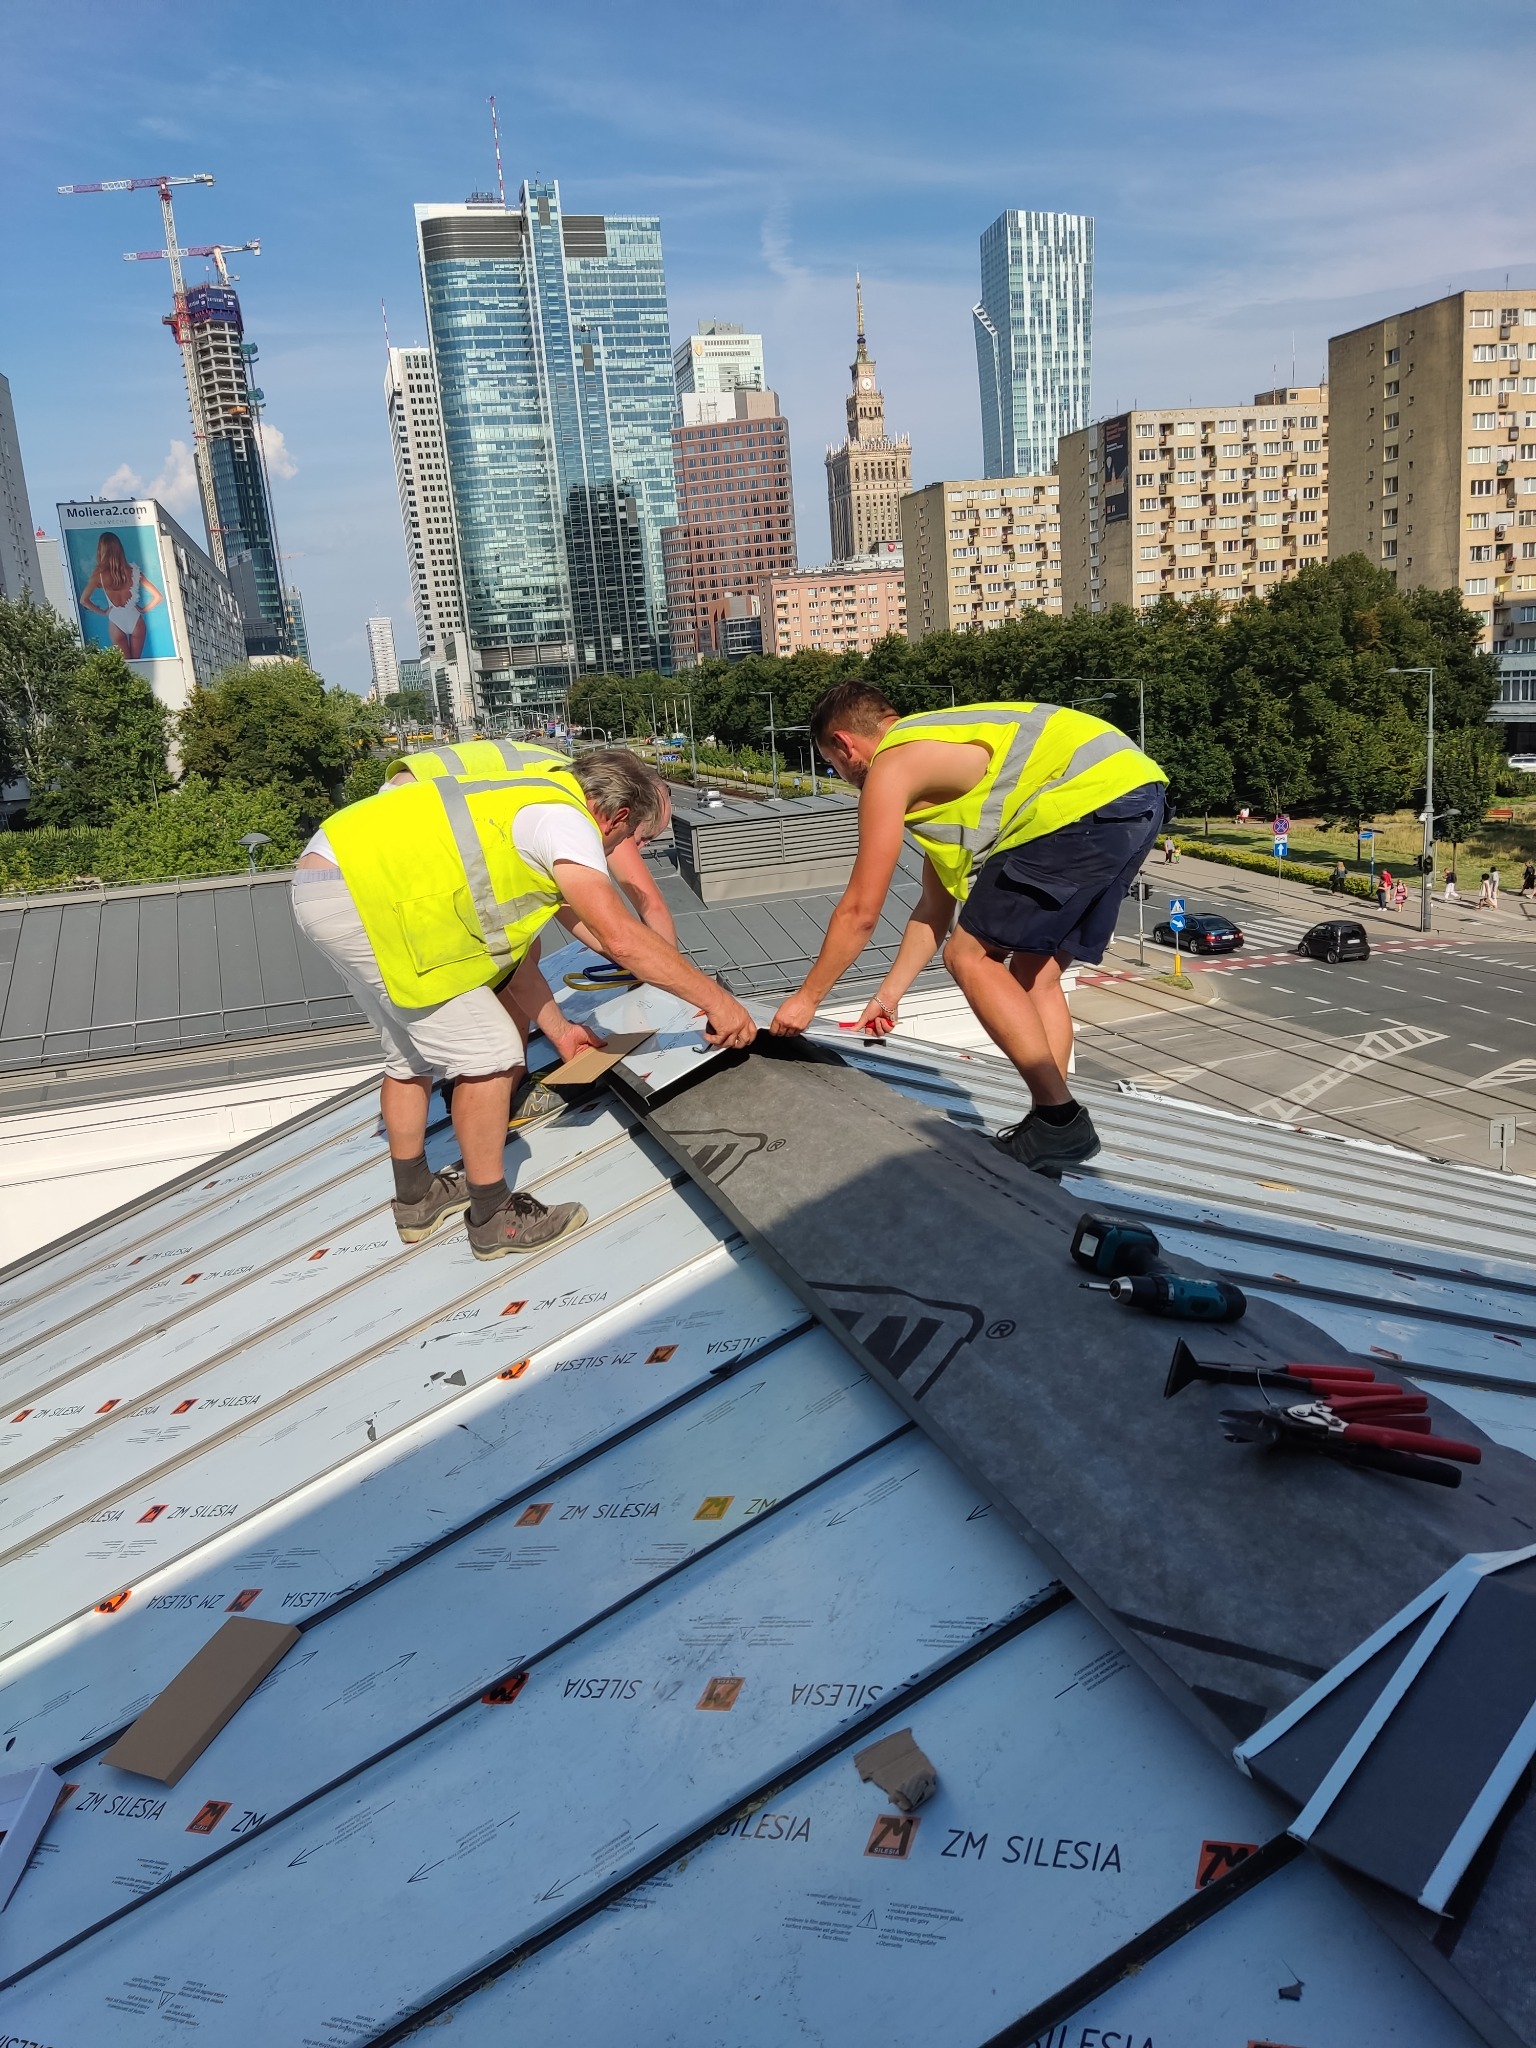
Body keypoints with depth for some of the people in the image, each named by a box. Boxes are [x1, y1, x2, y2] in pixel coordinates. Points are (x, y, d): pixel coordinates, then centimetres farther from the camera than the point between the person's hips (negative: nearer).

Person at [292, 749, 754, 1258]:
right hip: (363, 897, -11)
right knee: (490, 1053, -5)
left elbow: (507, 942, 25)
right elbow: (621, 939, -20)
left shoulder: (528, 804, 21)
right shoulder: (565, 818, -10)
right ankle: (493, 1219, 8)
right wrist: (716, 999, -11)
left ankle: (415, 1200, 37)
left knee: (412, 1048, 24)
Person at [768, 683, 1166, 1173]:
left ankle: (1060, 1122, 0)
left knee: (971, 957, -1)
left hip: (1090, 801, -10)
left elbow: (860, 912, 2)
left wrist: (807, 998, 14)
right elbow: (935, 908, 31)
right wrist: (889, 994, 36)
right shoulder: (938, 756, 28)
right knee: (1035, 973, 17)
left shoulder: (889, 769, 0)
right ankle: (1051, 1132, 16)